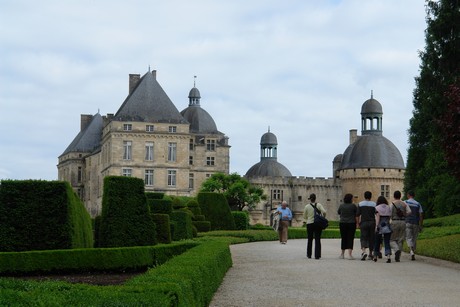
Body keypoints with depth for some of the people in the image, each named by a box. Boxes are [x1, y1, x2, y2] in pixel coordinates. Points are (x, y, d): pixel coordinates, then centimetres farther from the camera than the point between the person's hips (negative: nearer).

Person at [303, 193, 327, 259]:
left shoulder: (307, 206, -2)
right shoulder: (318, 205, -4)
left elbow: (304, 217, 5)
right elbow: (324, 212, -17)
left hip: (309, 224, 1)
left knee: (309, 240, 13)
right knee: (317, 240, 1)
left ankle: (309, 255, 21)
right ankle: (317, 255, -5)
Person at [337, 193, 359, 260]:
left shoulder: (341, 206, 2)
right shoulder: (353, 206, -5)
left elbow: (338, 212, 18)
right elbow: (356, 215, -2)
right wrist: (357, 223, 9)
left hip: (342, 223, 3)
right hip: (351, 224, -2)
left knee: (343, 238, 11)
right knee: (350, 238, -1)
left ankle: (342, 254, 18)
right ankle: (349, 254, -10)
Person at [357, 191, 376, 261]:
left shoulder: (360, 204, 2)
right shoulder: (374, 204, 1)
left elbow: (358, 215, 2)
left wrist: (358, 223, 9)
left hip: (363, 222, -1)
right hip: (372, 223, 1)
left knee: (363, 237, -1)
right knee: (371, 238, 10)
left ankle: (363, 251, -25)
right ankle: (370, 254, 17)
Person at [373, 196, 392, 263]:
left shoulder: (377, 208, -2)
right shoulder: (389, 208, 8)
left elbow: (377, 217, -10)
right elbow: (390, 217, 7)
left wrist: (376, 226, -13)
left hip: (380, 227, -2)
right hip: (387, 227, 2)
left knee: (377, 242, 10)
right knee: (387, 242, -1)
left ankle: (375, 257, 20)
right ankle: (388, 256, -19)